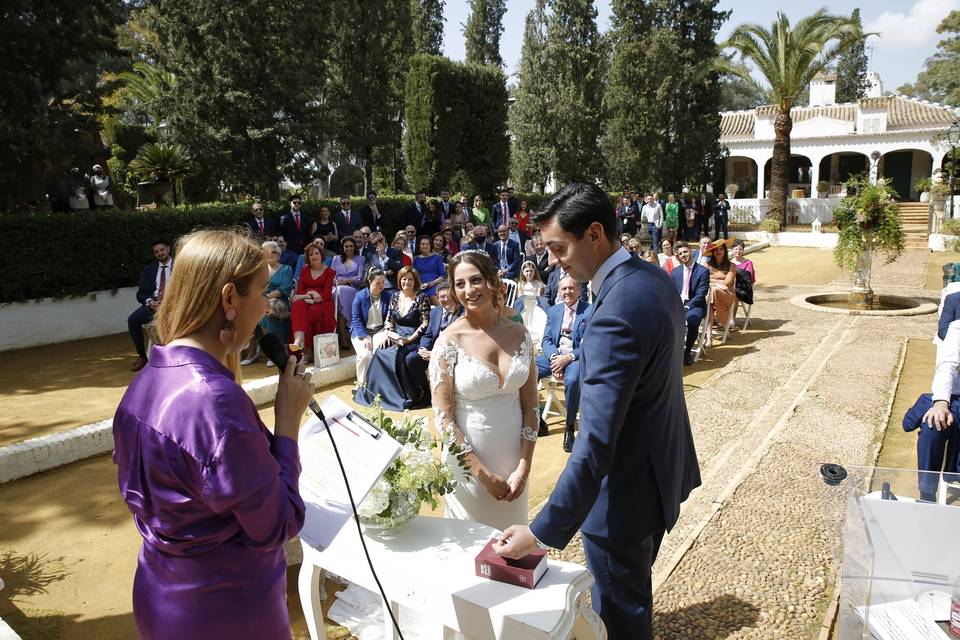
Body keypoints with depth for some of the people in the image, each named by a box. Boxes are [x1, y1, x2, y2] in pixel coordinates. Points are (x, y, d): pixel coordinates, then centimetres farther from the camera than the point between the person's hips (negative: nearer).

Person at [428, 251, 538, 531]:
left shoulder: (519, 334, -3)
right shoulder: (449, 342, -13)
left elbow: (531, 405, 1)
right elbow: (444, 418, -12)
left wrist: (524, 467, -5)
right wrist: (483, 474, -13)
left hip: (514, 457, 3)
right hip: (468, 462, -3)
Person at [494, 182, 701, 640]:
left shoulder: (614, 315, -32)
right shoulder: (654, 277, -1)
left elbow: (596, 443, -33)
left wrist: (543, 530, -28)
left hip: (625, 494, -9)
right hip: (660, 468, 9)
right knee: (633, 593, 30)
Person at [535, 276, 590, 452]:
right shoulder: (553, 311, 15)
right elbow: (546, 340, 9)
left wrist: (569, 357, -19)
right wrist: (554, 357, -12)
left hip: (576, 358, -4)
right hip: (554, 355, 5)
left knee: (572, 380, -37)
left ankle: (569, 427, -16)